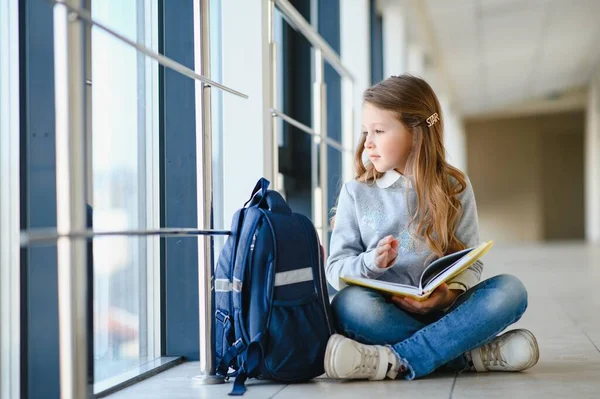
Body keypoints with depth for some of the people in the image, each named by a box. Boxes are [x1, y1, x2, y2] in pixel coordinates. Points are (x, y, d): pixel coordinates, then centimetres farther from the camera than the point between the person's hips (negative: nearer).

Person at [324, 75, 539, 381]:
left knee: (510, 290, -26)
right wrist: (372, 263, -18)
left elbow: (471, 263, 4)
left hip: (441, 310, 1)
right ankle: (470, 355, -27)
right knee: (349, 303, -34)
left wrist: (450, 292, -19)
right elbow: (335, 268, 4)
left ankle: (396, 361, -33)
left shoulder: (454, 188, 8)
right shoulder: (356, 192, 8)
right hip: (384, 314, -1)